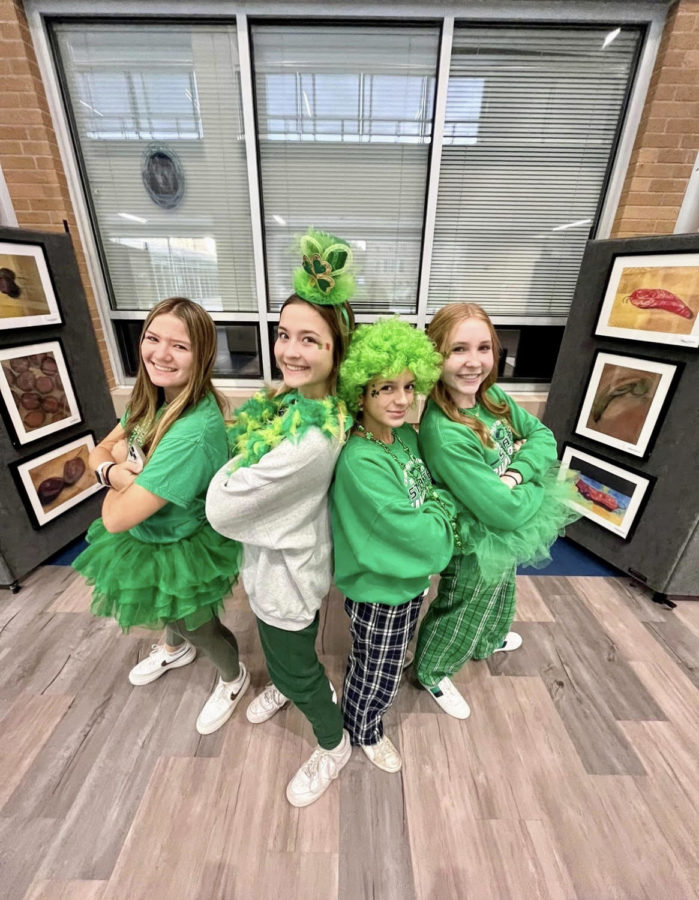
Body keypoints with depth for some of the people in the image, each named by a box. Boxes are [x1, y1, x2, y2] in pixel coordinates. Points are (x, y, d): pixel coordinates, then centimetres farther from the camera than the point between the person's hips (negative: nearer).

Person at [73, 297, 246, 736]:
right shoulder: (152, 397, -11)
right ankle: (175, 648, 69)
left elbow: (116, 517, -34)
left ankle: (234, 678, 53)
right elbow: (101, 451, 0)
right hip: (146, 539, 8)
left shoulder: (195, 430, -38)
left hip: (183, 551, -8)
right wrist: (114, 470, -23)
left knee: (198, 626, 20)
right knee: (164, 608, 35)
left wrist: (123, 466, -15)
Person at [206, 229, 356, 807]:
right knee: (277, 646, 34)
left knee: (297, 665, 20)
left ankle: (334, 745, 51)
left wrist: (244, 455, -15)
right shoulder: (295, 398, -9)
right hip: (272, 556, 8)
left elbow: (220, 508, -28)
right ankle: (284, 684, 68)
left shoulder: (311, 438, -38)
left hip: (287, 570, -8)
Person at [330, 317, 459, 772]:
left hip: (413, 576, 8)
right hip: (379, 590, -8)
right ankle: (366, 732, 54)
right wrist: (446, 509, -14)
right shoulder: (359, 461, -33)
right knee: (378, 675, 21)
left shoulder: (406, 434, -8)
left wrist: (438, 511, -9)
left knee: (387, 662, 33)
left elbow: (434, 488, 8)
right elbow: (415, 534, -30)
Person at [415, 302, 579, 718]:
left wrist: (518, 473, -22)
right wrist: (542, 487, -16)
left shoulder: (492, 396, -12)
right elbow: (504, 510, -35)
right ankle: (432, 673, 51)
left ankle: (487, 641, 68)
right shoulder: (443, 433, -37)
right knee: (461, 613, 19)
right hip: (477, 547, -8)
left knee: (496, 597, 35)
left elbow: (543, 435, -4)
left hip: (504, 536, 8)